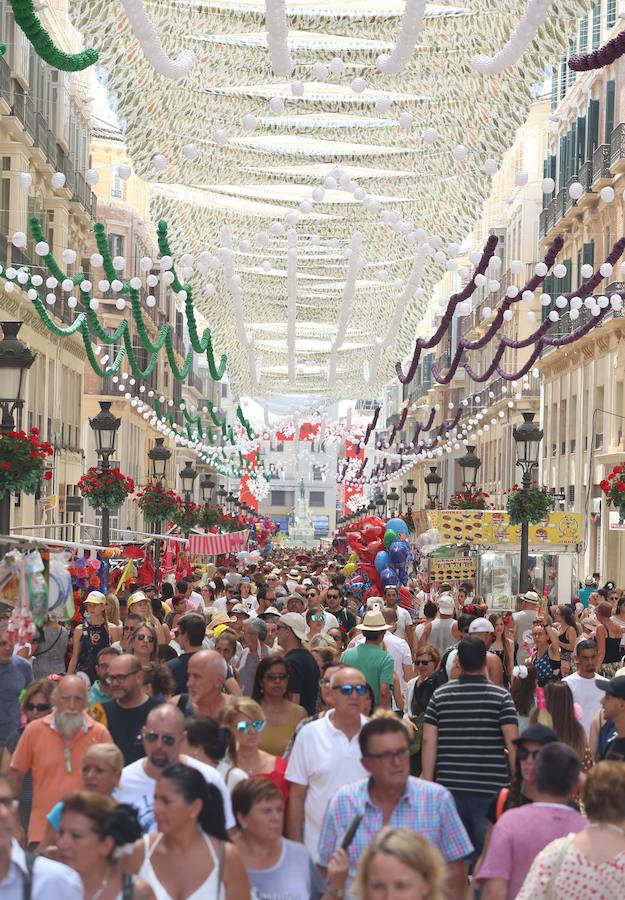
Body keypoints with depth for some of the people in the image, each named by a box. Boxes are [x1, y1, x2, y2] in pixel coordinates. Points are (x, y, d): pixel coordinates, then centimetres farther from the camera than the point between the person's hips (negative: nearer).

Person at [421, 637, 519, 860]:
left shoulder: (440, 695, 4)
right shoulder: (501, 696, -3)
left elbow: (428, 741, 2)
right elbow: (512, 741, -8)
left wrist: (428, 782, 8)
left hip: (450, 784, 2)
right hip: (491, 786, -2)